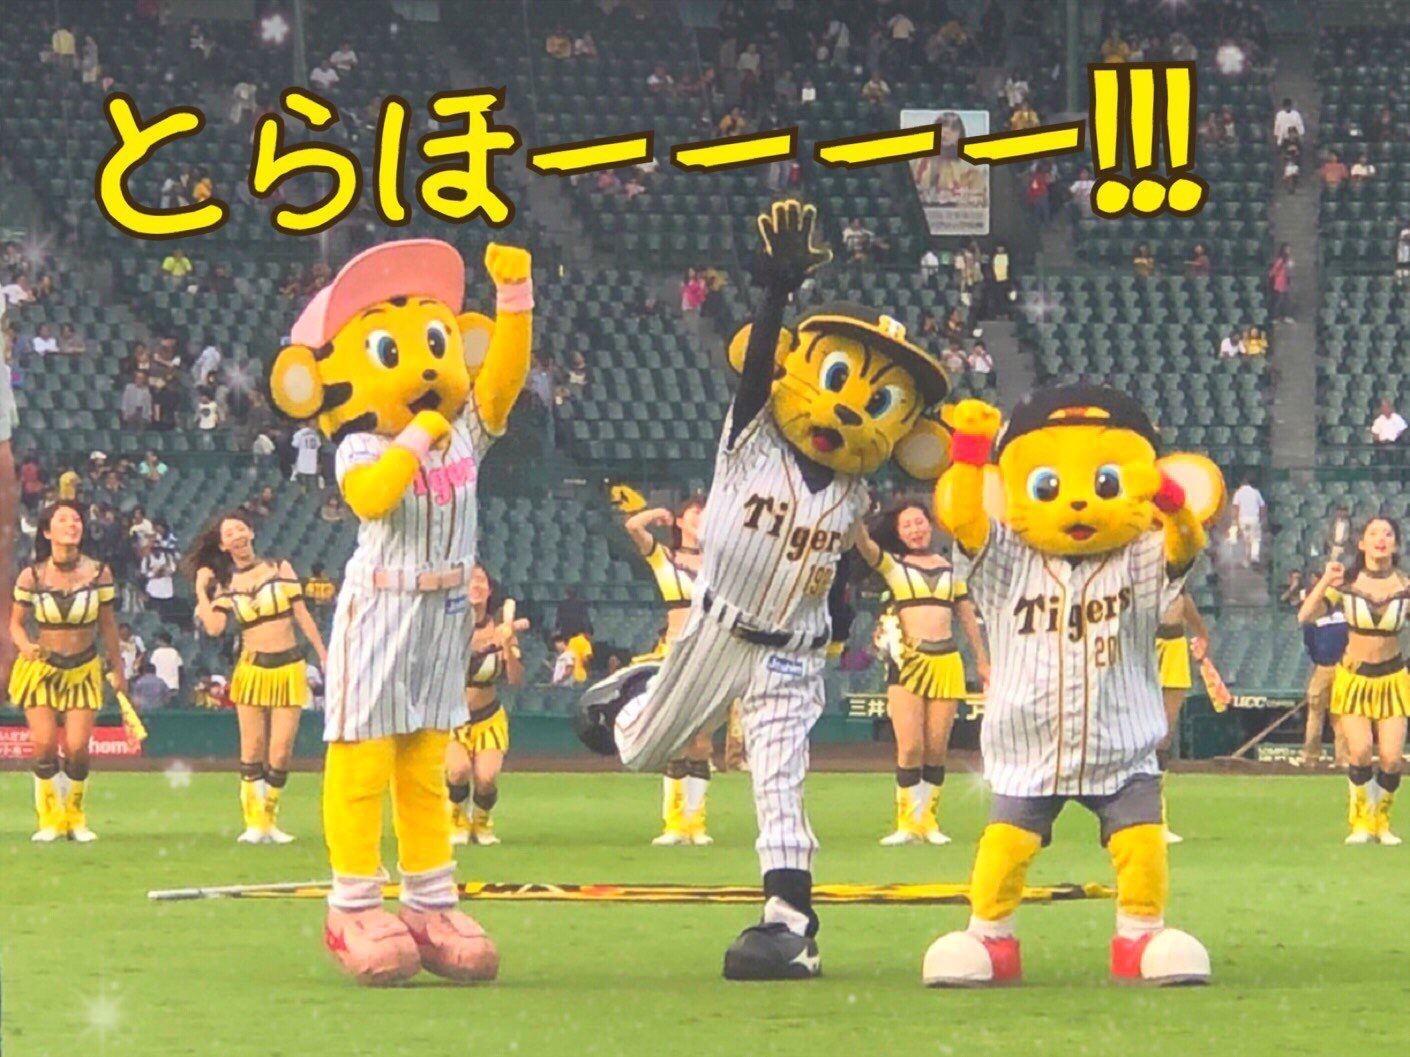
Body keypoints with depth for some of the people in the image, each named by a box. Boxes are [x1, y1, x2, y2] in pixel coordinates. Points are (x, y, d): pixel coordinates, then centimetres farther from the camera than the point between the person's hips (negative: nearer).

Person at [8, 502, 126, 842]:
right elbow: (16, 624, -3)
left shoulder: (98, 573, -9)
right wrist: (25, 646, -24)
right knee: (44, 744, -9)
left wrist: (117, 669, 9)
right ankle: (49, 820, 9)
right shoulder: (31, 576, -11)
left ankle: (75, 818, 15)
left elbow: (108, 625, 2)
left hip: (84, 669, 1)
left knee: (78, 748, -6)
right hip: (41, 667, -1)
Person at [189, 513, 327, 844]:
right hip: (252, 669, 0)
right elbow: (214, 627, -9)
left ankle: (270, 820, 8)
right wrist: (201, 591, -6)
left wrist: (323, 654, 3)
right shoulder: (225, 586, 6)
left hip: (289, 669, 0)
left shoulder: (281, 569, 5)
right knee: (252, 751, -1)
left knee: (281, 753, -4)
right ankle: (253, 823, 6)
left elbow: (301, 615, 6)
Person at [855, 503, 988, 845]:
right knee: (910, 747, -9)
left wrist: (983, 662, 21)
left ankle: (929, 821, 9)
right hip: (907, 662, -3)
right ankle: (907, 824, -2)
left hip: (946, 662, 3)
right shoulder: (892, 564, 8)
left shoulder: (950, 569, 16)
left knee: (937, 749, 1)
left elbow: (967, 617, 21)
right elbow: (864, 545, -11)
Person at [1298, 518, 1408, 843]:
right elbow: (1305, 616, -14)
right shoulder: (1346, 582, -7)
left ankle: (1382, 822, 15)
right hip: (1354, 677, -1)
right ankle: (1361, 823, 6)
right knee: (1360, 752, -15)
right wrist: (1324, 583, -26)